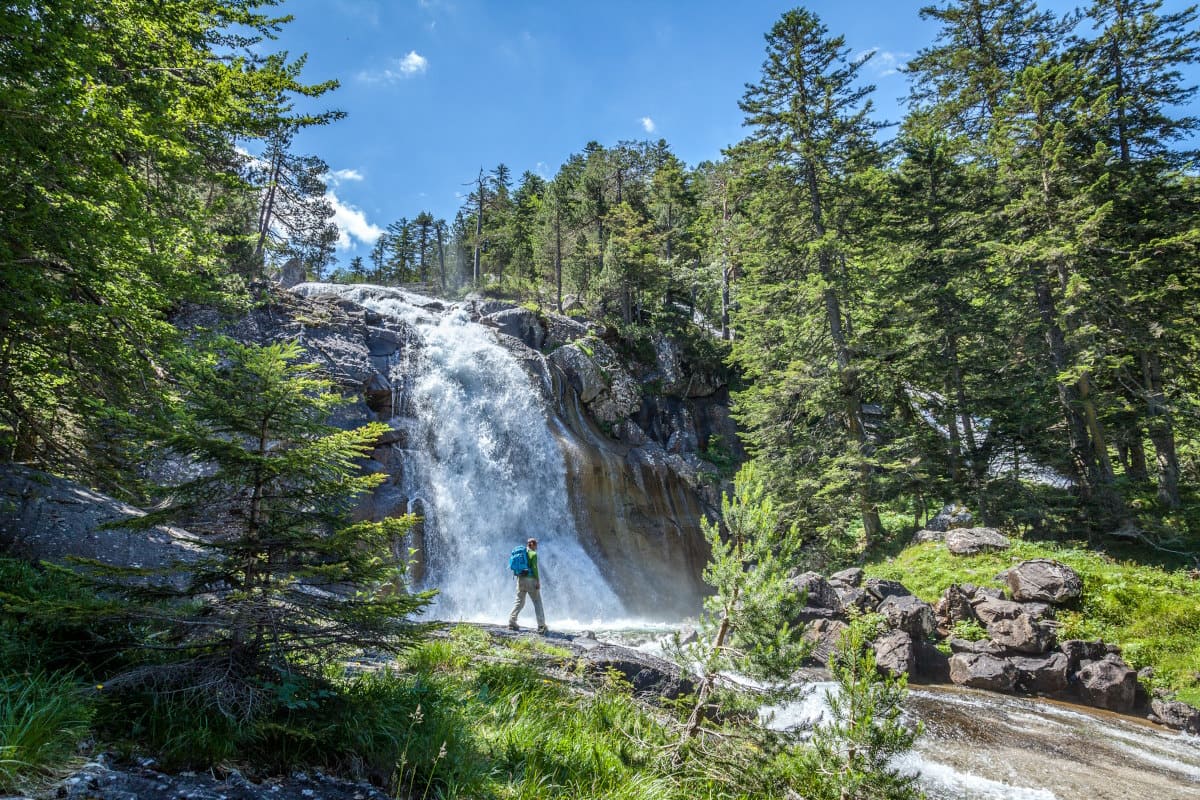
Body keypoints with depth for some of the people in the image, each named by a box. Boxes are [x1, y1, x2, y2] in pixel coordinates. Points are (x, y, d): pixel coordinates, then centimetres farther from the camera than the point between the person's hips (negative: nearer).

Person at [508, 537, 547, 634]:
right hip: (530, 579, -6)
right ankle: (541, 625, -4)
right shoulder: (533, 554, -6)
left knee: (519, 602, 15)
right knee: (537, 603, -1)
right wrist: (538, 581, -13)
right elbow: (535, 568, -15)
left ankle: (511, 622, 11)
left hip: (521, 579, 6)